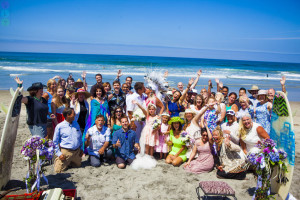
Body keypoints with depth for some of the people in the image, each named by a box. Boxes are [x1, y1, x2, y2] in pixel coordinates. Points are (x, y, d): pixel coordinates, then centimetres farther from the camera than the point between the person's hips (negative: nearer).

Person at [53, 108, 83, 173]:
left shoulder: (76, 124, 6)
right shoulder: (59, 126, -9)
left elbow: (80, 137, 15)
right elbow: (55, 141, -5)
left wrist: (81, 149, 11)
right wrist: (59, 153, -10)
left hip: (77, 151, 5)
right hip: (66, 151, -5)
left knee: (78, 165, 18)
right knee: (58, 170, -4)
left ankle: (67, 162, 39)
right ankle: (57, 160, 25)